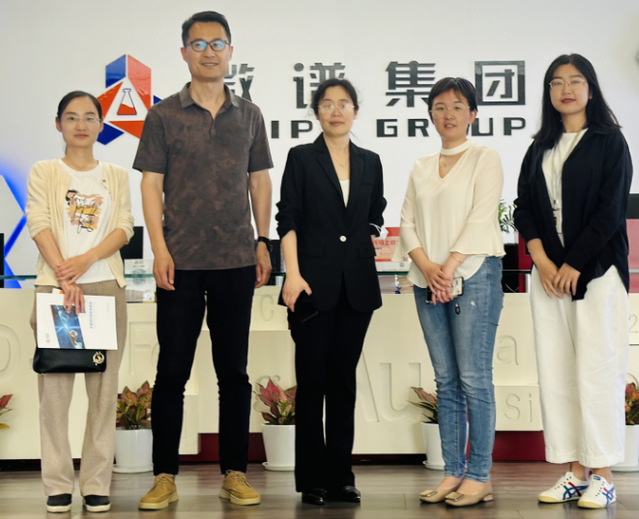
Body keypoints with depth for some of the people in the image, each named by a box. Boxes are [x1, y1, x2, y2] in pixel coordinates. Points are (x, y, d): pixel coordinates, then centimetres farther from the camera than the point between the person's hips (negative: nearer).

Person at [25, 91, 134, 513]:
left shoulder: (116, 176, 15)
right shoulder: (43, 173, 10)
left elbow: (124, 228, 3)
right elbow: (39, 226, -2)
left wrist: (86, 260, -14)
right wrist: (64, 277, -16)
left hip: (106, 285, 2)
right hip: (55, 286, -1)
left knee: (104, 387, -1)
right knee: (55, 385, -4)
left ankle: (97, 484, 3)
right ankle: (58, 485, 2)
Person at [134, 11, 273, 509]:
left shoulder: (248, 114, 10)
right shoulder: (164, 114, 3)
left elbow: (260, 181, 13)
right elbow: (151, 184, 0)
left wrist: (263, 242, 6)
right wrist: (160, 248, -9)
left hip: (236, 261, 2)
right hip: (182, 262, -2)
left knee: (234, 370, 7)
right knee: (172, 370, 2)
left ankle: (235, 473, 16)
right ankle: (165, 477, 10)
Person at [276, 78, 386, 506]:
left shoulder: (370, 162, 13)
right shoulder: (301, 158, 3)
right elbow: (288, 219, -3)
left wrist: (371, 240, 2)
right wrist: (293, 274, -12)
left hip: (357, 285, 3)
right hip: (314, 283, -3)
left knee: (344, 378, 7)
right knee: (312, 379, -1)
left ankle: (341, 476, 12)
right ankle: (312, 479, 7)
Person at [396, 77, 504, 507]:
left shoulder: (485, 159, 2)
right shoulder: (421, 168, 17)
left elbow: (480, 219, -8)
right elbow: (408, 222, 10)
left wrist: (450, 267, -15)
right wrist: (427, 266, -7)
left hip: (474, 275, -5)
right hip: (428, 280, 5)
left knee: (474, 377, -6)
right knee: (446, 380, 6)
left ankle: (480, 475, -1)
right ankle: (453, 472, 11)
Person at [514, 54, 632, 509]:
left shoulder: (609, 141, 2)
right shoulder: (540, 149, 16)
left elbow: (611, 210, -6)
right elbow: (524, 207, 10)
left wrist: (574, 264, -10)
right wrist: (541, 259, -5)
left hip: (596, 270, -5)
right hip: (548, 271, 5)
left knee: (597, 368, -6)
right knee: (556, 370, 2)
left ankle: (602, 475, 0)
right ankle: (574, 472, 8)